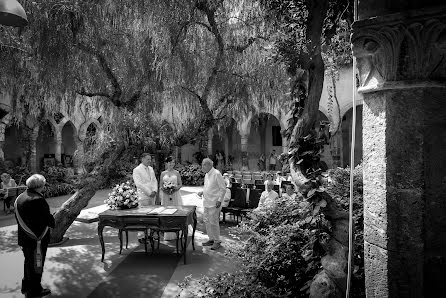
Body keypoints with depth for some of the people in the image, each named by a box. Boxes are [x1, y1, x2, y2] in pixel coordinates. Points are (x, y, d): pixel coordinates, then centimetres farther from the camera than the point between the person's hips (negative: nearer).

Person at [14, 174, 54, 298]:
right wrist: (53, 222, -3)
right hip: (37, 239, -8)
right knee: (36, 264, 9)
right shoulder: (38, 200, -26)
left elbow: (18, 218, 10)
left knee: (29, 262, 26)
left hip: (24, 237, 9)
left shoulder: (20, 197, 2)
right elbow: (49, 220, -24)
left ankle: (26, 286, 43)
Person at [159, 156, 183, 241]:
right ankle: (167, 235, 7)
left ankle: (175, 234, 5)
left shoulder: (176, 173, 5)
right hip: (165, 195, 1)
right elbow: (161, 185, 8)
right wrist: (164, 189, -12)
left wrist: (175, 188, -12)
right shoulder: (163, 173, 7)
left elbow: (180, 184, 6)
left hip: (175, 195, 0)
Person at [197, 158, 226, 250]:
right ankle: (211, 239, 25)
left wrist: (219, 200, -18)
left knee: (213, 222, -4)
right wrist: (202, 192, 8)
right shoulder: (207, 174, 13)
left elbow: (223, 188, -14)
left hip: (214, 203, -9)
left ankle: (217, 241, 8)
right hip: (206, 202, 9)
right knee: (206, 221, 13)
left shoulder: (216, 174, -14)